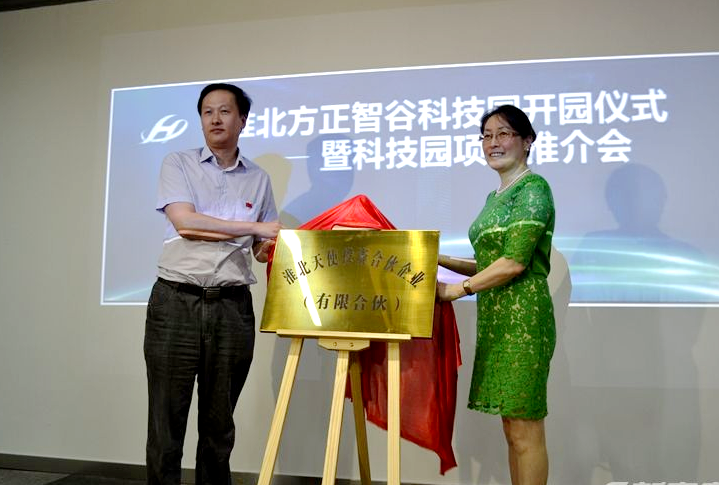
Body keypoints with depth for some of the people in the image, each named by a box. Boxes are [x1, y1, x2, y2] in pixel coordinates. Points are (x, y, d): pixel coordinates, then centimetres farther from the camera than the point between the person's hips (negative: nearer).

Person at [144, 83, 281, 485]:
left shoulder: (259, 179, 12)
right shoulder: (178, 164, 5)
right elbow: (184, 222, -11)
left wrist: (274, 246, -10)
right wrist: (255, 227, -13)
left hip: (232, 307, 2)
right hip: (176, 301, -2)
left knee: (219, 419, 10)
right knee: (167, 415, 3)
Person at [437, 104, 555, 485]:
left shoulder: (533, 188, -8)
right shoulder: (495, 196, 18)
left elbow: (515, 262, -18)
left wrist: (455, 290, -14)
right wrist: (439, 260, 13)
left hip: (523, 318, -9)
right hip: (495, 318, 9)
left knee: (525, 431, -2)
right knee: (512, 429, 14)